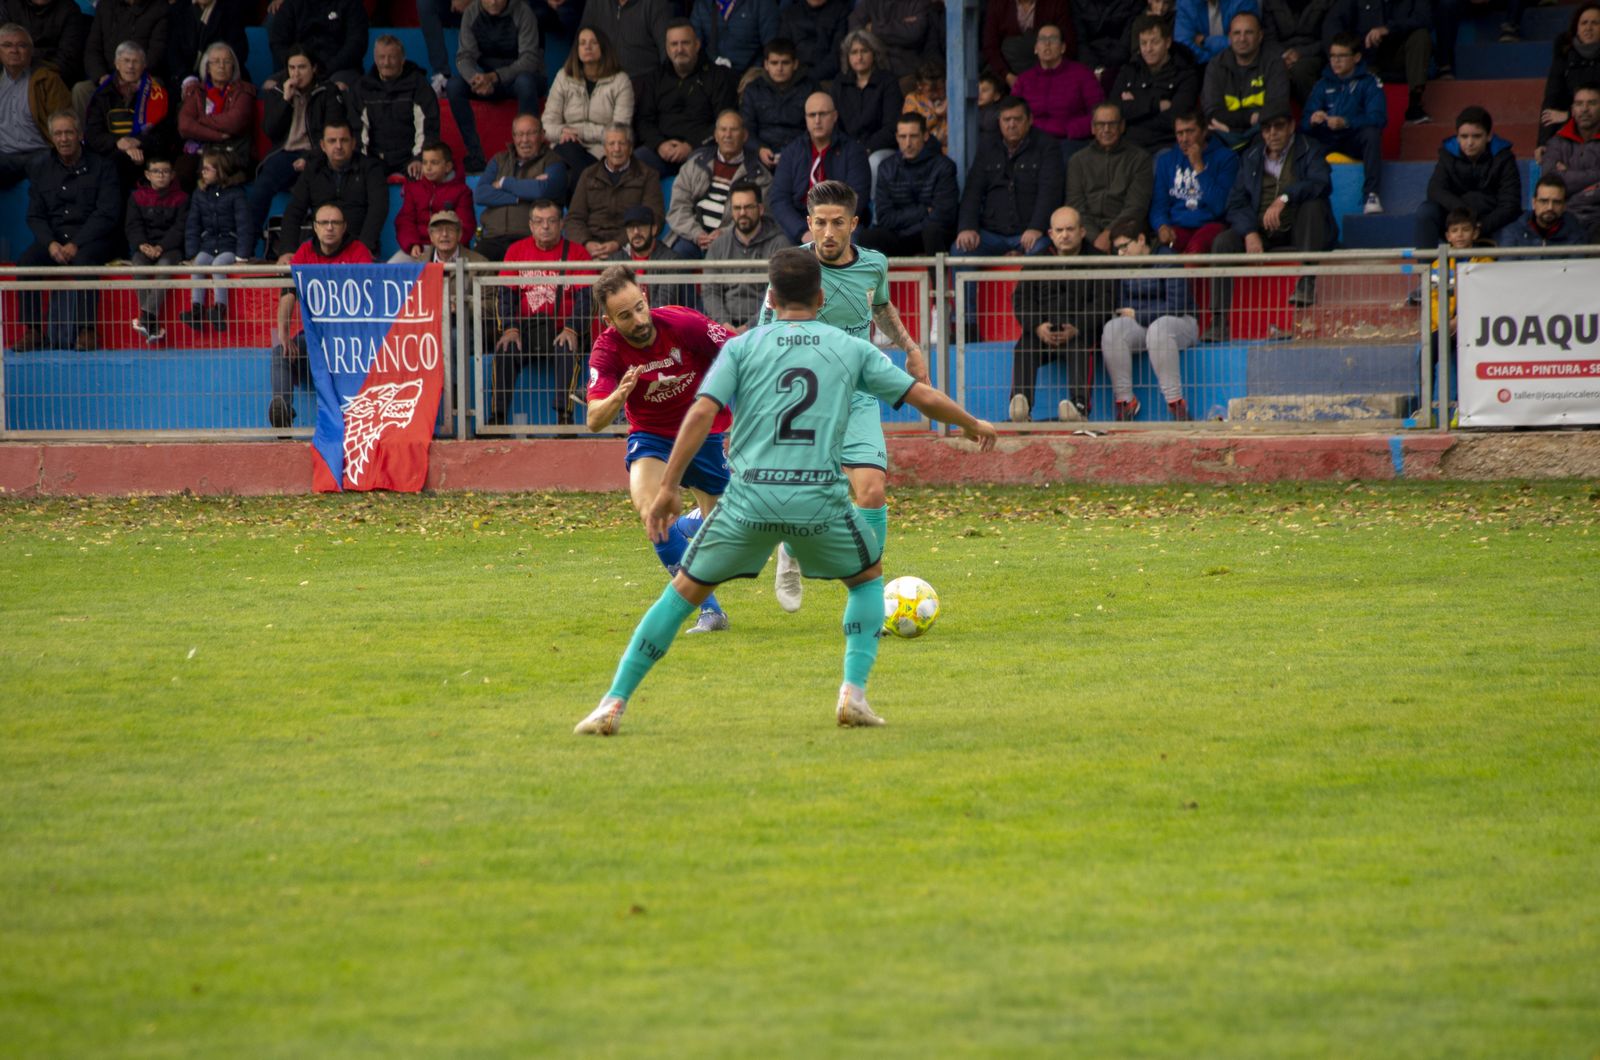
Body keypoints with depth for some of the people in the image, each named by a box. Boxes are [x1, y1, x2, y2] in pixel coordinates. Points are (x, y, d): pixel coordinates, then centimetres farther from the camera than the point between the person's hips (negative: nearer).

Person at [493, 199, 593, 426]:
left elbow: (584, 296, -3)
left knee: (568, 350, -33)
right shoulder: (516, 251, 12)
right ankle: (497, 417, -25)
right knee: (504, 351, -25)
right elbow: (506, 295, 7)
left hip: (561, 328, -2)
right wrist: (510, 329, -11)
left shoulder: (576, 252, 4)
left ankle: (564, 415, -32)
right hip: (526, 328, 2)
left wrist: (570, 330, -20)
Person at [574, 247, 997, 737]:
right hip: (821, 499, 0)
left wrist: (669, 486, -2)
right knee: (867, 577, 28)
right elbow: (923, 396, 17)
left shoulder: (743, 346, 9)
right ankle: (854, 692, 13)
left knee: (683, 592, 12)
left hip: (750, 497, 0)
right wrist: (972, 425, 35)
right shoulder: (851, 350, 13)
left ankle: (614, 703, 6)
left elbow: (701, 413, -3)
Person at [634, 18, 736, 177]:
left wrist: (691, 146, -12)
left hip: (700, 146, -3)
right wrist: (659, 144, -7)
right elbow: (644, 120, 15)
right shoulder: (656, 79, 21)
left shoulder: (717, 75, 9)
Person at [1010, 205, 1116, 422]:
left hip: (1082, 331, -2)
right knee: (1024, 347, -29)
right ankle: (1020, 404, -48)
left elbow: (1103, 302, -1)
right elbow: (1021, 298, 10)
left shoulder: (1098, 260, 11)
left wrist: (1077, 329, -18)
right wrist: (1037, 327, -11)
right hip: (1043, 330, 2)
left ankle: (1080, 406, -53)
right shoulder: (1038, 260, 21)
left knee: (1080, 347, -36)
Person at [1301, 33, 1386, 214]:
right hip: (1326, 141, 3)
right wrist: (1312, 121, -19)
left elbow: (1378, 118, -12)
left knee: (1372, 133, -36)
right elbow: (1304, 123, 7)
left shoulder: (1369, 83, 4)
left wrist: (1345, 122, -27)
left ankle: (1371, 194, -36)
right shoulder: (1323, 85, 16)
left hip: (1355, 140, -3)